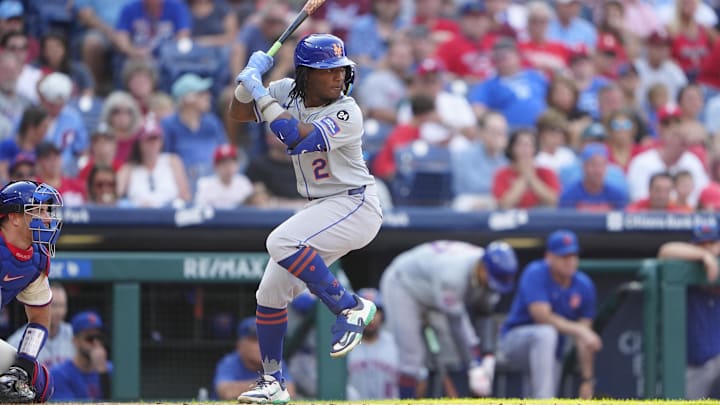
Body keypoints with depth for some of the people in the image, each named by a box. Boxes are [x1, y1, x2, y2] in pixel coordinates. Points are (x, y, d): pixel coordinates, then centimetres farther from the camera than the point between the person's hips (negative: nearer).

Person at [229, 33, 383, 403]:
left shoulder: (347, 113, -21)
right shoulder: (287, 92, 0)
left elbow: (297, 139, -32)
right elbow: (238, 113, 8)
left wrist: (260, 92, -29)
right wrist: (248, 78, -11)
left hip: (356, 206, -8)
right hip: (318, 208, 8)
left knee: (282, 243, -31)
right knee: (271, 291, 6)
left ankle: (350, 307, -18)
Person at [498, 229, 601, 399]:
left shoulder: (584, 286, -6)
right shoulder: (535, 274, -19)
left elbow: (584, 341, -4)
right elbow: (543, 317, -32)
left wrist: (587, 379, -6)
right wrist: (579, 330, -40)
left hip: (551, 354, 5)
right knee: (546, 333, -37)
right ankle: (543, 400, -39)